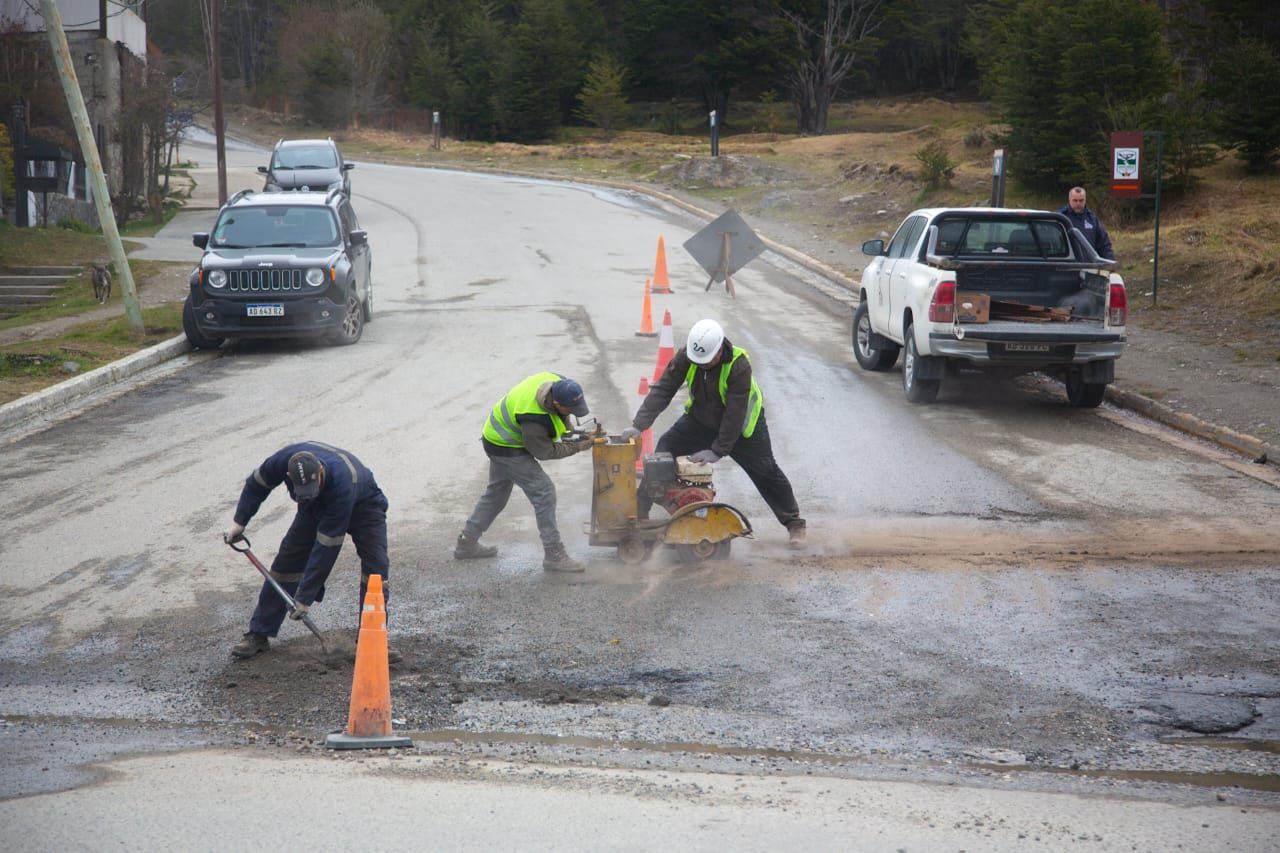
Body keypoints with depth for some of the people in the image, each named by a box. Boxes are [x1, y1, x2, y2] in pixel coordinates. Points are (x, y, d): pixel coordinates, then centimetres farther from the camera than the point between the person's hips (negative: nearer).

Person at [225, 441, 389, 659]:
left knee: (375, 567, -22)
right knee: (287, 560, -2)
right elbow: (256, 484, -6)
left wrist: (305, 597, -37)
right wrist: (239, 521, -12)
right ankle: (258, 635, 5)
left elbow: (326, 548, -41)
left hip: (361, 504, -4)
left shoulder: (342, 483, -45)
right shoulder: (283, 460, -33)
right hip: (316, 508, 5)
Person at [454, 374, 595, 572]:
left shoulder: (558, 382, -19)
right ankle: (553, 554, -6)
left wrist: (567, 432, -2)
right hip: (507, 449, -10)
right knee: (543, 491, -11)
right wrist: (578, 446, -19)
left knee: (496, 492, 22)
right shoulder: (533, 421, -39)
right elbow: (544, 452, -22)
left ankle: (466, 544, 34)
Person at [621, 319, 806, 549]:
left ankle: (794, 524, 14)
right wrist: (639, 424, -34)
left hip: (741, 425, -4)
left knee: (766, 472, -2)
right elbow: (662, 390, -25)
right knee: (664, 450, -8)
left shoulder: (739, 365, -35)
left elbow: (735, 413, -33)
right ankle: (639, 511, 1)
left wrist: (718, 450, -33)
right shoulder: (686, 357, -23)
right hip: (700, 419, 4)